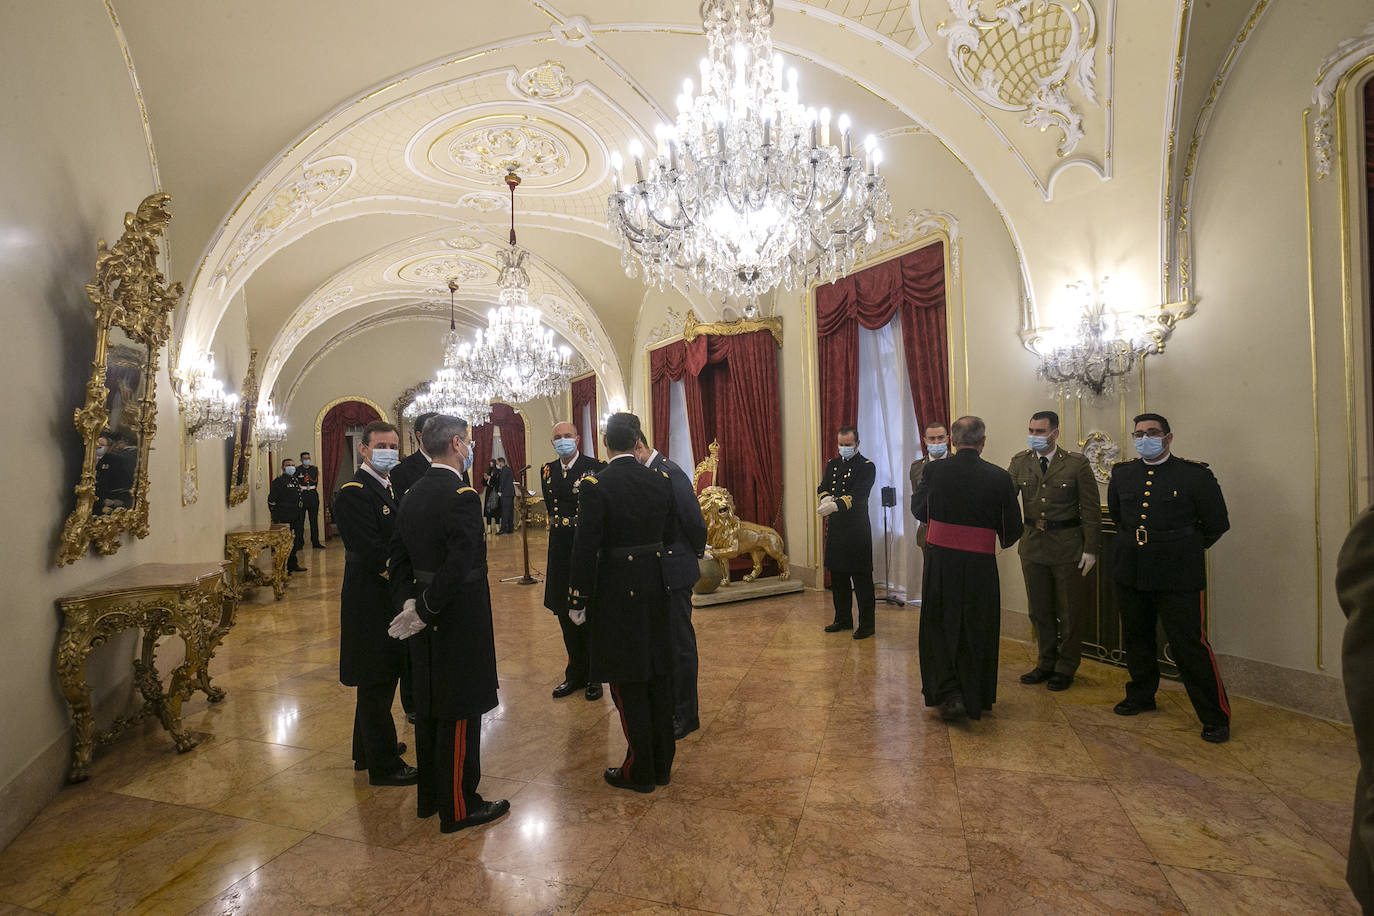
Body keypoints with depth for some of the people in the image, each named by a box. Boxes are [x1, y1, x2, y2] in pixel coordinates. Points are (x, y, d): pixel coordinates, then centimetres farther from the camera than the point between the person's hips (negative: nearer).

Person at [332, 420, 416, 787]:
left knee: (377, 681, 22)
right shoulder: (353, 494, -18)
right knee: (377, 684, 3)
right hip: (371, 602, -9)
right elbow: (373, 554, -25)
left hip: (388, 601, 9)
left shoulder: (389, 488, 11)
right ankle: (383, 766, 18)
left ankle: (369, 750, 39)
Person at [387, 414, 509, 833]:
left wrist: (408, 602, 2)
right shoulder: (462, 497, -20)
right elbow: (457, 567, -27)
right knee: (459, 715, 5)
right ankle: (459, 807, 20)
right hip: (458, 622, -9)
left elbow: (399, 557, 8)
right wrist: (423, 611, -17)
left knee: (430, 708, 20)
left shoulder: (412, 494, 7)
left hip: (427, 621, 9)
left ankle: (429, 796, 37)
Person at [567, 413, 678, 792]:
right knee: (658, 679, 17)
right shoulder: (661, 480, 0)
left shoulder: (595, 485, -15)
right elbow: (670, 536, 8)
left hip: (617, 593, -5)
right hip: (656, 590, 5)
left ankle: (639, 771, 22)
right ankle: (662, 764, 31)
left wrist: (578, 602, -6)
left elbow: (586, 549, -14)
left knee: (629, 685, 8)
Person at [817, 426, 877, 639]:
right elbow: (822, 487, 7)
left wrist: (835, 505, -34)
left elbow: (858, 496, -20)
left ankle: (866, 624, 10)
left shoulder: (867, 467, -8)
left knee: (861, 578, -1)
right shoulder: (832, 464, 13)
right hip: (835, 528, 7)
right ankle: (843, 619, 28)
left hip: (857, 529, -6)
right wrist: (827, 498, -16)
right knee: (837, 576, 15)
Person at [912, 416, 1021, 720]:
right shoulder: (999, 477, -8)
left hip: (940, 561, 0)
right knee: (977, 630, 16)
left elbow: (920, 511, 8)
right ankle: (976, 699, 31)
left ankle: (948, 694, 8)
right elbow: (1012, 529, 0)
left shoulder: (934, 471, -7)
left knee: (938, 626, 15)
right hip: (980, 565, 1)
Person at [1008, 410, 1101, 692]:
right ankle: (1046, 662, 30)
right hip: (1032, 544, 3)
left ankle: (1066, 667, 24)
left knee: (1069, 610, 8)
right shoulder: (1019, 462, 3)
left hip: (1067, 545, -3)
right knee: (1039, 609, 14)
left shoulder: (1076, 463, -7)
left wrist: (1090, 549, -9)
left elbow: (1091, 509, -6)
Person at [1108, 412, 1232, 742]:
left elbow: (1217, 524, 4)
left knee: (1189, 644, -4)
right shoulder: (1122, 473, 6)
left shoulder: (1195, 475, -5)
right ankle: (1141, 696, 35)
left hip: (1178, 577, -4)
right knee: (1135, 639, 16)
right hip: (1130, 573, 5)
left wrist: (1185, 549, 11)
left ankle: (1215, 716, 12)